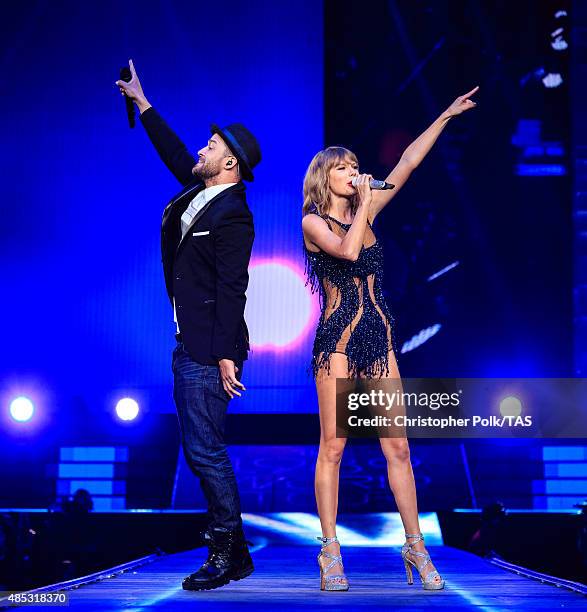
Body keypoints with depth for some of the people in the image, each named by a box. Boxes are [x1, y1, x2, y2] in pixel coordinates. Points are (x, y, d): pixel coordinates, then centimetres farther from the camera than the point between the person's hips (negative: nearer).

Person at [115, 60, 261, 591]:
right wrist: (142, 103, 37)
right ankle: (233, 550, 21)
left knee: (206, 451, -8)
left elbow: (232, 289, -20)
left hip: (208, 352, -10)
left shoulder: (231, 215, -15)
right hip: (188, 347, 10)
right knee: (200, 452, 13)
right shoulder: (198, 193, 11)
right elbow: (175, 154, 29)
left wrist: (226, 357, -23)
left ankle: (226, 554, 2)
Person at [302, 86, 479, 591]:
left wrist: (446, 116, 13)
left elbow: (407, 164, 14)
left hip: (378, 339, 5)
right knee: (332, 446, -3)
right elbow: (348, 250, -20)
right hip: (338, 339, -5)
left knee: (398, 446, 2)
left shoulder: (364, 211, 14)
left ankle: (416, 547, 6)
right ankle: (330, 551, 2)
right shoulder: (313, 222, -1)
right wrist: (363, 204, -10)